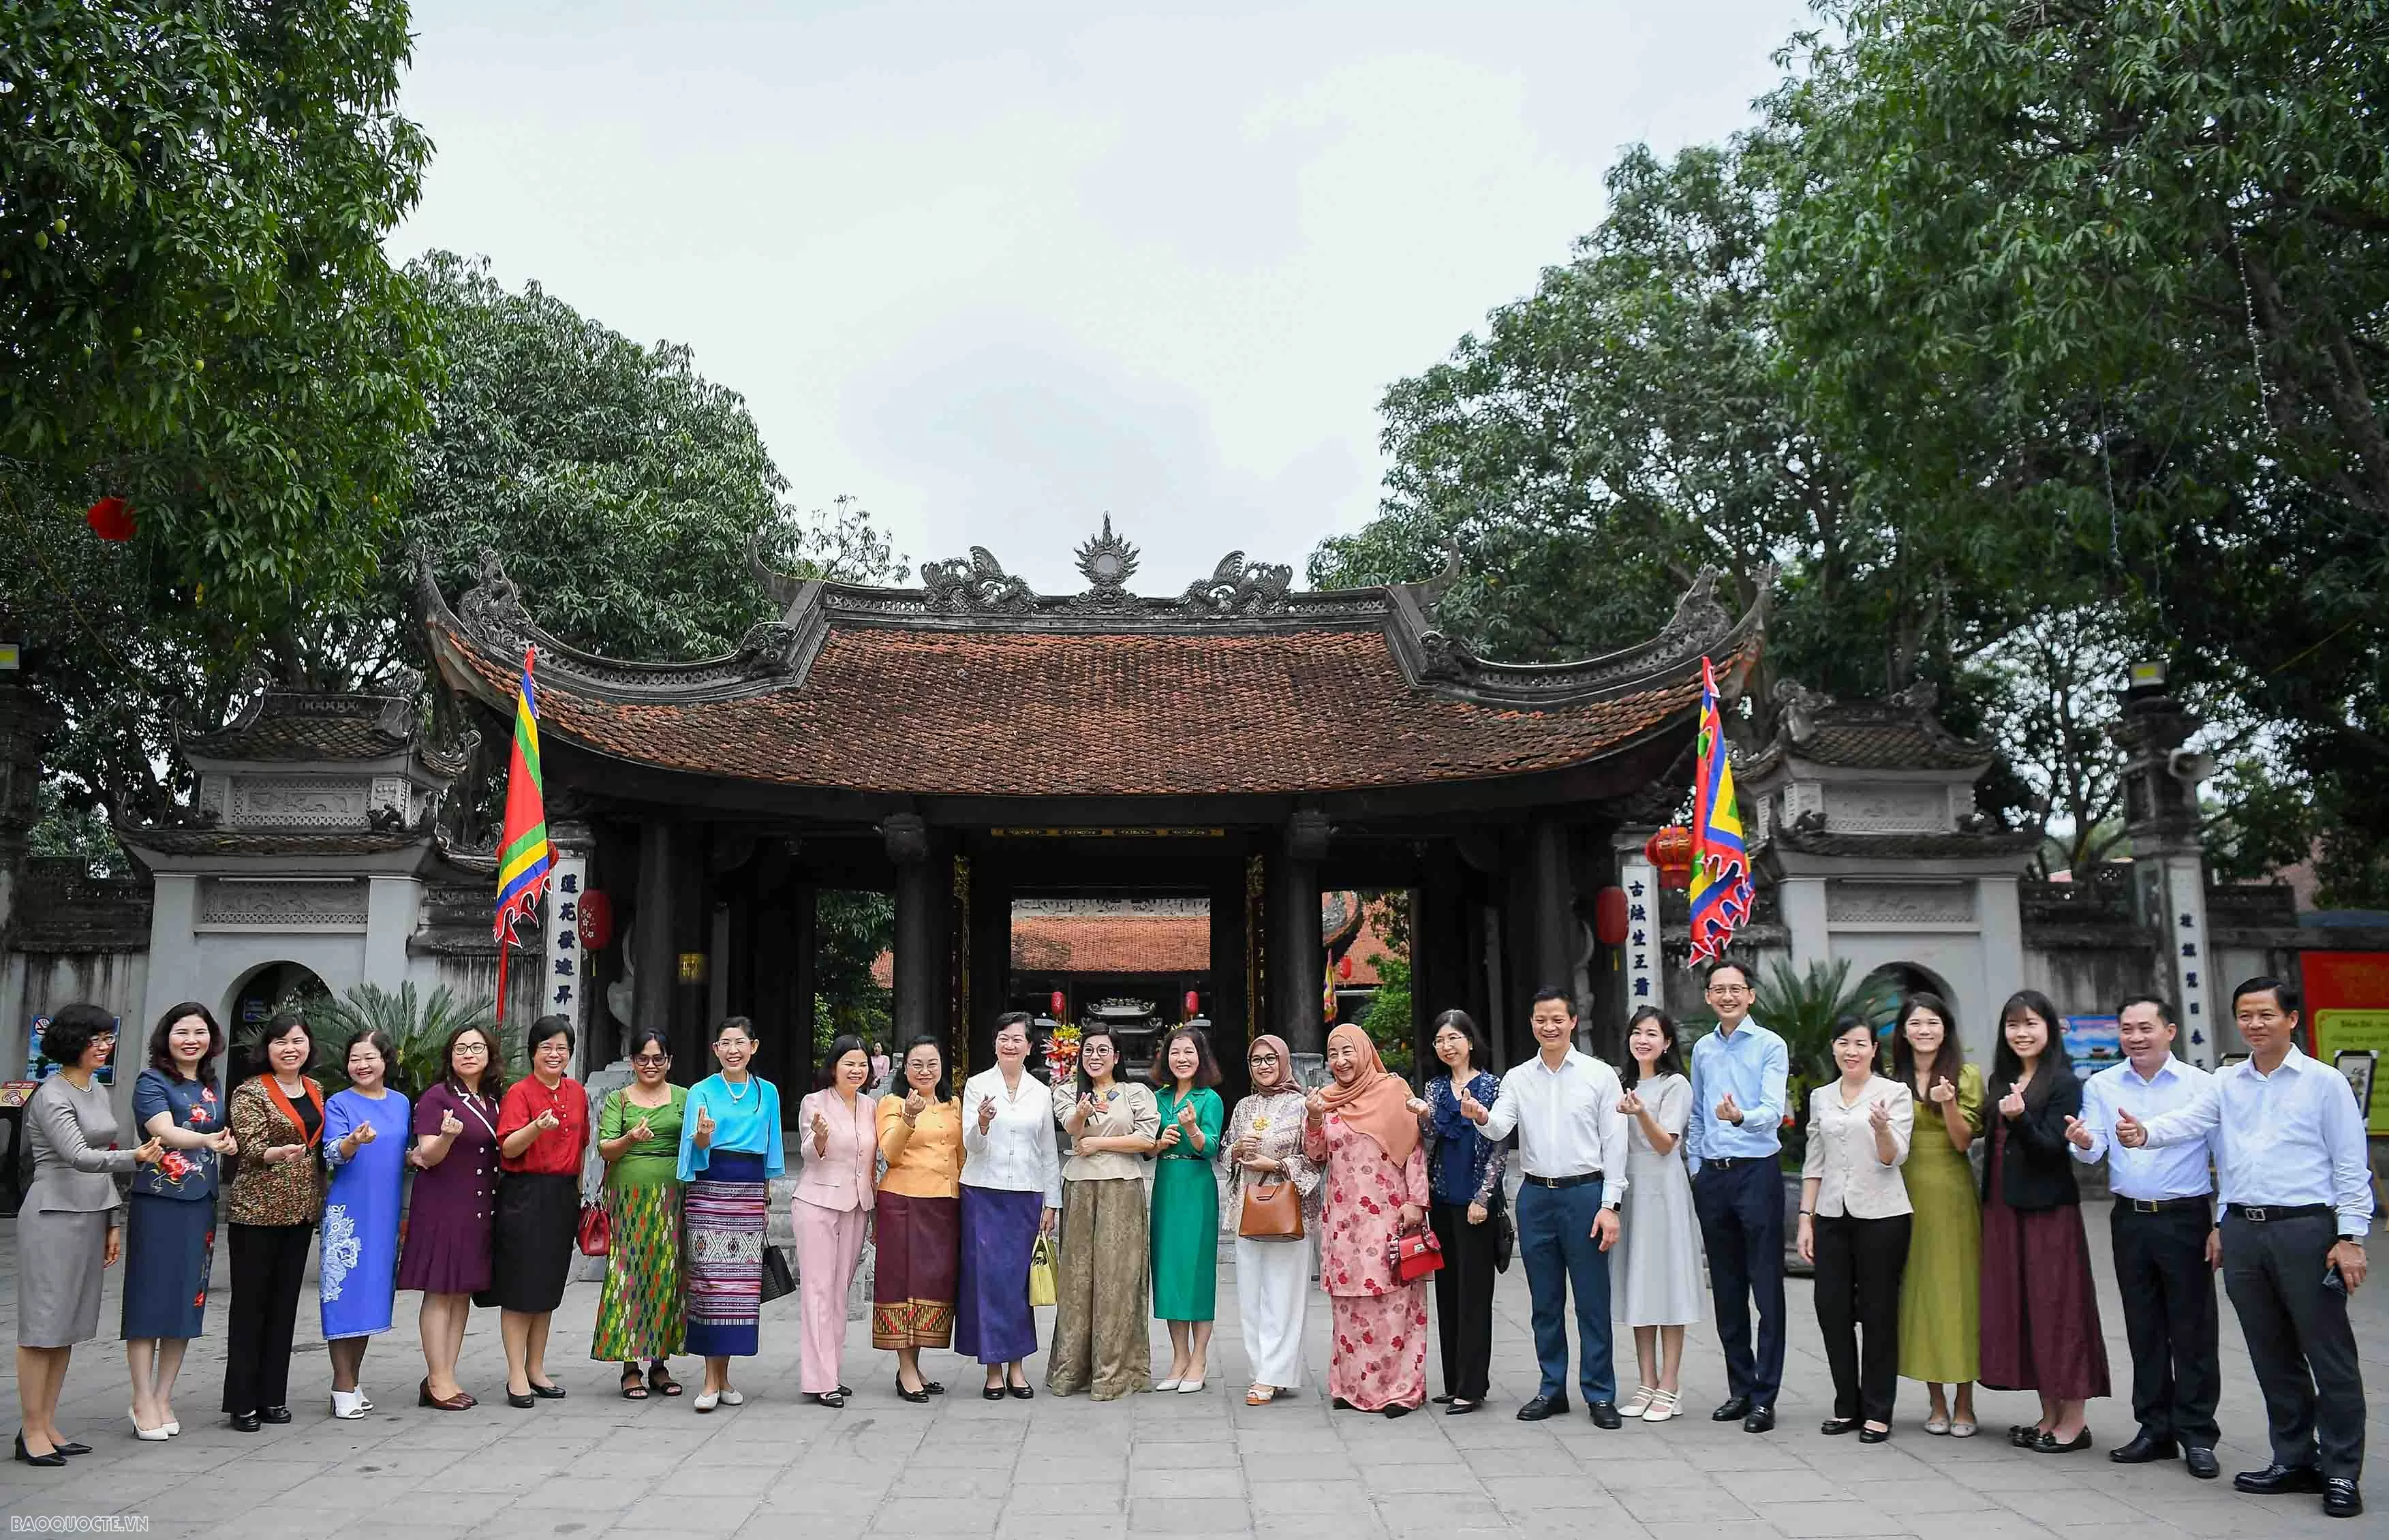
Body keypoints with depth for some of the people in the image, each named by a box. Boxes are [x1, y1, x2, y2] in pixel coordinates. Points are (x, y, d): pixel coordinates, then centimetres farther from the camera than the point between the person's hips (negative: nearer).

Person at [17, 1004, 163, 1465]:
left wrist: (112, 1222, 17)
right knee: (43, 1324, -4)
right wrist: (135, 1158, -42)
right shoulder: (52, 1097, -12)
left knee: (69, 1324, 9)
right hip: (54, 1216, -8)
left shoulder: (98, 1091, 14)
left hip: (91, 1217, 8)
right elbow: (79, 1157, -26)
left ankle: (47, 1425, 15)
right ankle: (31, 1431, 2)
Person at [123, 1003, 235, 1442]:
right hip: (157, 1201, -6)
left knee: (188, 1301, 7)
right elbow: (164, 1131, -22)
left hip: (201, 1203, 6)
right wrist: (207, 1141, -39)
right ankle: (143, 1401, 3)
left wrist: (229, 1143, 4)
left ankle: (163, 1398, 16)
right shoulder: (152, 1082, -4)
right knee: (150, 1298, -4)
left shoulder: (212, 1086, 14)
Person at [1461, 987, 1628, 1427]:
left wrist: (1609, 1205, -8)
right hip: (1535, 1195, 3)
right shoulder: (1517, 1078, 9)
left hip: (1585, 1193, -3)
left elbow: (1614, 1144, -2)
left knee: (1593, 1300, 0)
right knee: (1545, 1301, 10)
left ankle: (1600, 1395, 9)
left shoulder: (1600, 1075, 0)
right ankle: (1552, 1389, 21)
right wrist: (1481, 1116, -29)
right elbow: (1499, 1127, -5)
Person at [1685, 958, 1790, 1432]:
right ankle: (1740, 1388, 20)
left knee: (1767, 1289, -4)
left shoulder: (1771, 1046, -4)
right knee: (1726, 1290, 10)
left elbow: (1772, 1111, -16)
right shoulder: (1703, 1049, 13)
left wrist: (1740, 1116, -35)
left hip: (1757, 1174, -5)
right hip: (1712, 1177, 5)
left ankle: (1764, 1397, 1)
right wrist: (1697, 1168, 13)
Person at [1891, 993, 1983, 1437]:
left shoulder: (1967, 1075, 1)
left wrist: (1948, 1103, -21)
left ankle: (1963, 1404, 7)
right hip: (1907, 1194, 3)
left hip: (1952, 1195, -3)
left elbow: (1963, 1141, -7)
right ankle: (1937, 1402, 12)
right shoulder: (1893, 1080, 9)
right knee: (1918, 1291, 3)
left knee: (1957, 1289, -2)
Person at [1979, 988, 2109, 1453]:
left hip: (2047, 1207, -7)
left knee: (2055, 1306, -3)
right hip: (2004, 1206, 7)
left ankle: (2073, 1421, 6)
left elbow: (2051, 1145, -15)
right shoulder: (2001, 1080, 13)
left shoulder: (2064, 1082, -7)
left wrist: (2019, 1117, -32)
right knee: (2018, 1307, 9)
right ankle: (2049, 1415, 18)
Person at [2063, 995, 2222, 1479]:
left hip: (2186, 1219, -3)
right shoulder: (2101, 1086, 6)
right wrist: (2084, 1143, -27)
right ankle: (2155, 1430, 20)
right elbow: (2094, 1151, -2)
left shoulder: (2202, 1085, -3)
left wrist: (2223, 1225, -7)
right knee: (2144, 1329, 11)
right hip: (2130, 1218, 3)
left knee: (2192, 1330, -1)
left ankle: (2197, 1435, 9)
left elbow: (2226, 1158, -2)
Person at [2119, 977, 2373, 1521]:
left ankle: (2341, 1472, 10)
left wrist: (2351, 1237, -8)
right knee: (2272, 1356, 13)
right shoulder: (2227, 1084, 10)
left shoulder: (2324, 1082, -2)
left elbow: (2351, 1165, -3)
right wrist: (2144, 1134, -26)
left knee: (2329, 1356, 0)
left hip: (2305, 1230, -5)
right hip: (2243, 1231, 5)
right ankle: (2294, 1460, 25)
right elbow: (2187, 1121, -5)